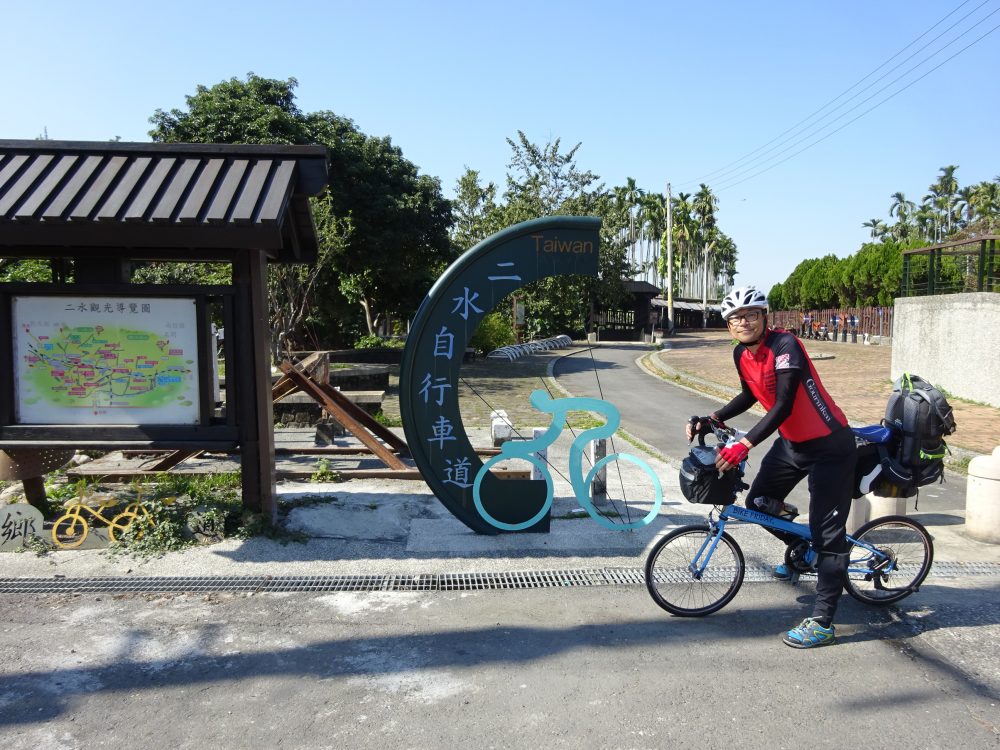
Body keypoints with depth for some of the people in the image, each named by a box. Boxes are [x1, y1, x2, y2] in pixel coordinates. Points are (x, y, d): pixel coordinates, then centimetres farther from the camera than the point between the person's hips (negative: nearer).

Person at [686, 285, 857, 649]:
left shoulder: (784, 345, -25)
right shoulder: (741, 354, -1)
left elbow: (783, 405, -32)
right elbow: (750, 395, 15)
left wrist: (744, 445, -40)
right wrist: (711, 419, 4)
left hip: (829, 446, -8)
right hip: (791, 441, 8)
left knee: (828, 534, -4)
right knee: (758, 504, 11)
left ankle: (822, 623, 3)